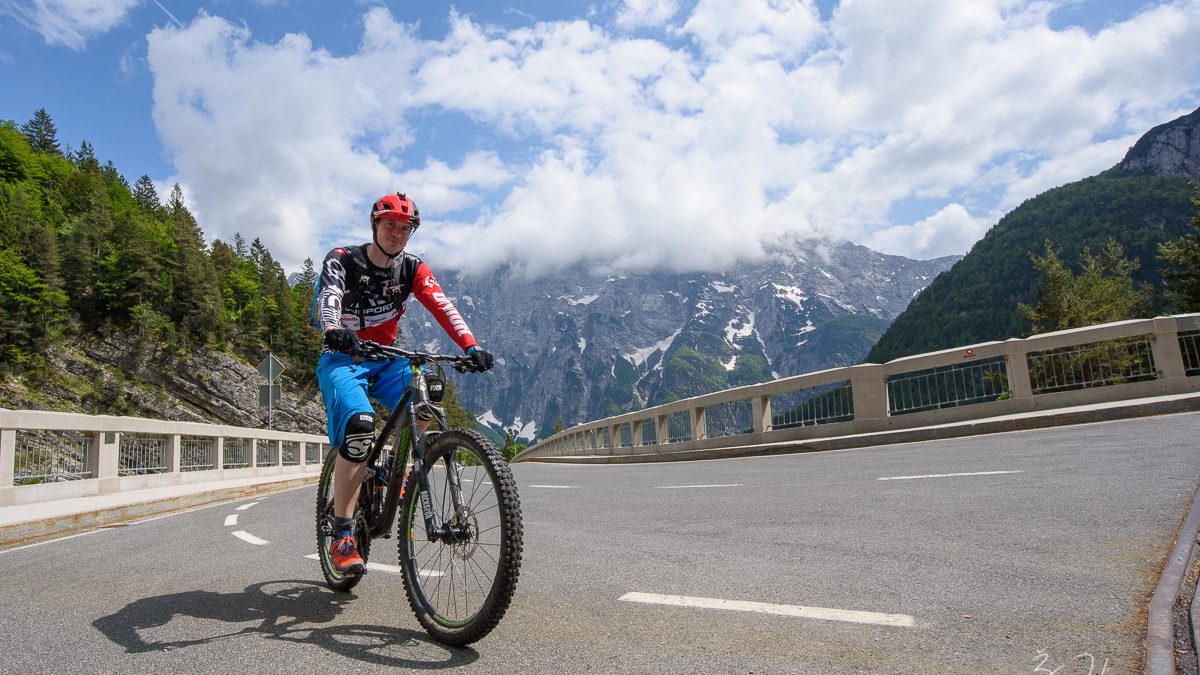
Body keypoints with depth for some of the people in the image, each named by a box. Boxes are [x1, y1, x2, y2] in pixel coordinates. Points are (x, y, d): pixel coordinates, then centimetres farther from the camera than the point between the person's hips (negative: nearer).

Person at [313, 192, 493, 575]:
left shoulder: (412, 269, 0)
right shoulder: (342, 261, -8)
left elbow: (442, 307, -15)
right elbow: (328, 298, -28)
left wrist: (470, 346, -32)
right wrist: (333, 330, -52)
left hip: (385, 360, 3)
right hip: (342, 359, -3)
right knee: (360, 424, -31)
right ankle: (342, 536, -21)